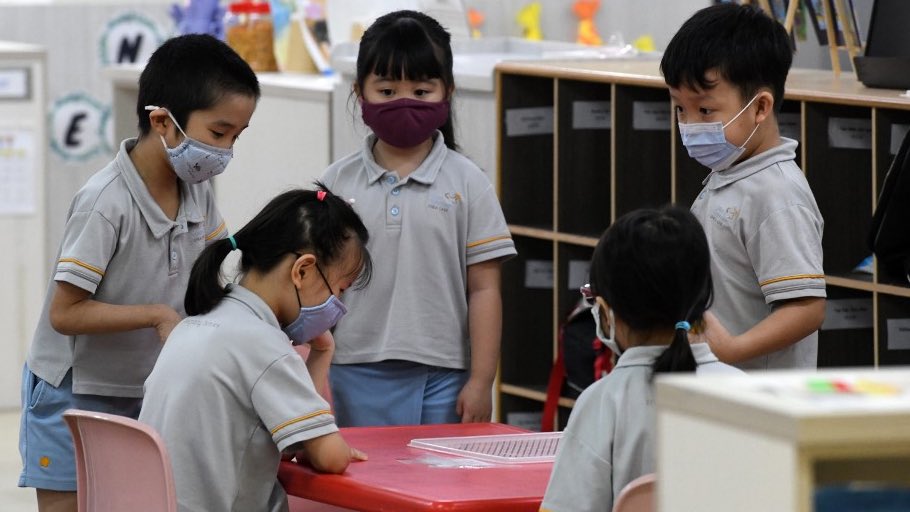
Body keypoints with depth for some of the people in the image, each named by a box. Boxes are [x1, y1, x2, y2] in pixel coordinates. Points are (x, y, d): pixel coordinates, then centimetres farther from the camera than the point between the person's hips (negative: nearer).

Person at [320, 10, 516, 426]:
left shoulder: (466, 184, 2)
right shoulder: (337, 184, 5)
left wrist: (481, 381, -4)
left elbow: (483, 289, 1)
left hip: (442, 379, -1)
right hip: (357, 377, 1)